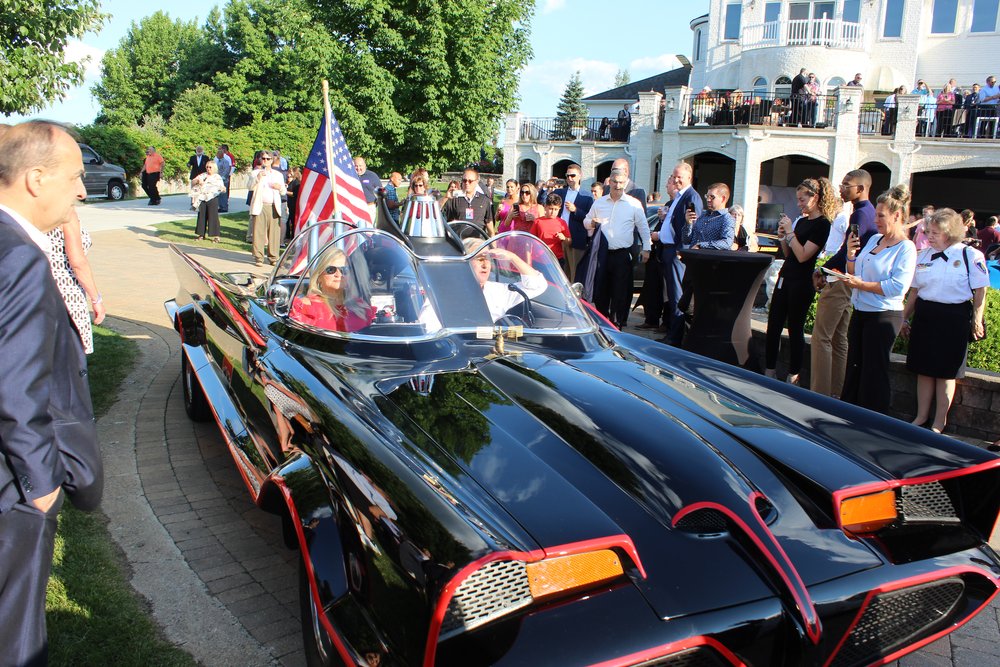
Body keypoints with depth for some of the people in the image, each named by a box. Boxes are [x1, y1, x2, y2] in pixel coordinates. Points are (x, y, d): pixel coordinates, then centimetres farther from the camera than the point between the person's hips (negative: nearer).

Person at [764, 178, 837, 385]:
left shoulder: (823, 224, -12)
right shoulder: (801, 221, 13)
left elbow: (803, 256, -20)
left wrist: (790, 232, -16)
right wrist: (782, 237, 2)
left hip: (801, 283, -8)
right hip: (785, 278, 8)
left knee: (795, 329, 0)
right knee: (773, 326, 7)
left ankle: (793, 377, 12)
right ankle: (769, 373, 15)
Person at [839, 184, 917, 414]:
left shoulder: (906, 248, -12)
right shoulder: (874, 239, 10)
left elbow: (898, 287, -22)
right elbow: (855, 273, 16)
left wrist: (861, 284, -19)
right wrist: (851, 255, -3)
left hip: (884, 316, -7)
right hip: (860, 312, 7)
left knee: (874, 372, 1)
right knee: (854, 367, 13)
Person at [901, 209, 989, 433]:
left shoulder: (971, 256, -6)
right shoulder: (924, 256, 9)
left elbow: (980, 292, -4)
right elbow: (914, 290, 15)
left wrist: (976, 321, -7)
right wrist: (904, 318, 17)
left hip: (954, 318, -5)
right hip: (924, 316, 5)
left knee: (945, 372, 3)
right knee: (923, 369, 10)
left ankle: (939, 422, 14)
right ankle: (921, 416, 22)